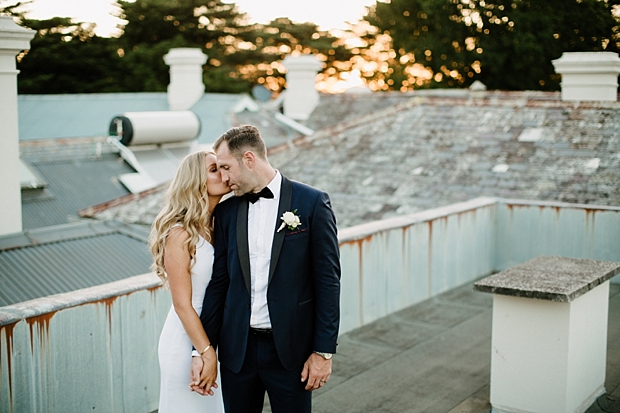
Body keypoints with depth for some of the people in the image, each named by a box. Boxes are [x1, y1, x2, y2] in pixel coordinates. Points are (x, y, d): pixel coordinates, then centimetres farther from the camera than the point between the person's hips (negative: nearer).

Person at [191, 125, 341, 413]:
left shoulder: (313, 203, -6)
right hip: (237, 349, 4)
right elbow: (218, 282, 7)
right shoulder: (226, 211, 6)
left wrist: (324, 351, -9)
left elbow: (328, 281, -7)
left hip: (291, 349, -3)